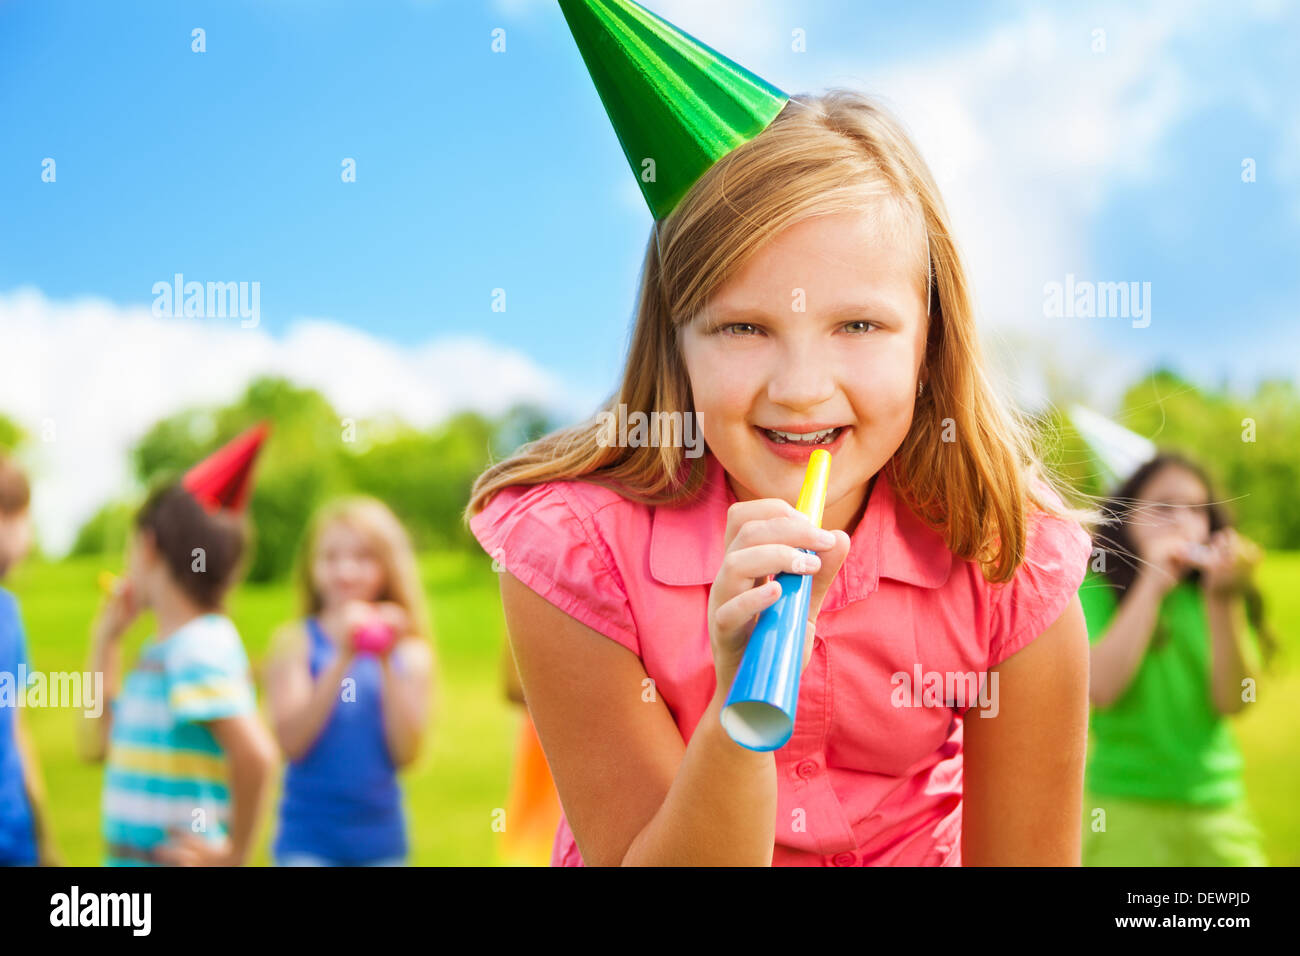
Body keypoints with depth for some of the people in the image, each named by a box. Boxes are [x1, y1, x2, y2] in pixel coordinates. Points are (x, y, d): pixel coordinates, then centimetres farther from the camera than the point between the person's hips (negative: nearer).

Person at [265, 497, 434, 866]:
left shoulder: (412, 653, 4)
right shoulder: (295, 641, -2)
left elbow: (406, 753, -4)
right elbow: (291, 741, -12)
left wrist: (387, 664, -12)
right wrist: (343, 659, -17)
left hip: (381, 841, 3)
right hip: (307, 842, -3)